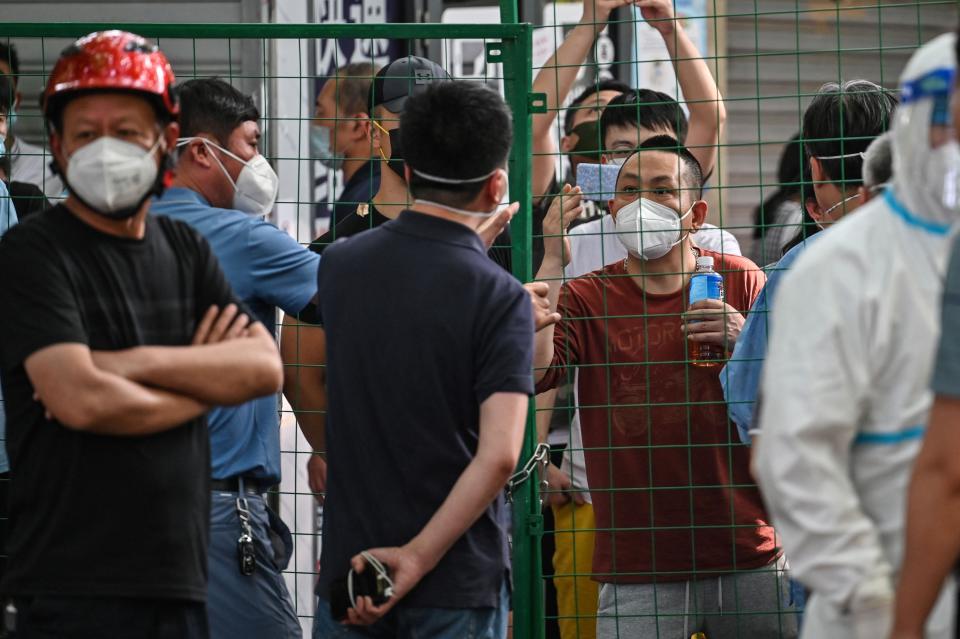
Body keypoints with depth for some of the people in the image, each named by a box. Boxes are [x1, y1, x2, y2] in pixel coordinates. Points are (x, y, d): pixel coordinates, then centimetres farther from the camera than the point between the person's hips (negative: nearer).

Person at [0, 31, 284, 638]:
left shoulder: (185, 250, 15)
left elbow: (265, 368, 2)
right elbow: (82, 400, -19)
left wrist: (135, 363, -11)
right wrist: (204, 383, -2)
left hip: (181, 579, 6)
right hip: (76, 588, -6)